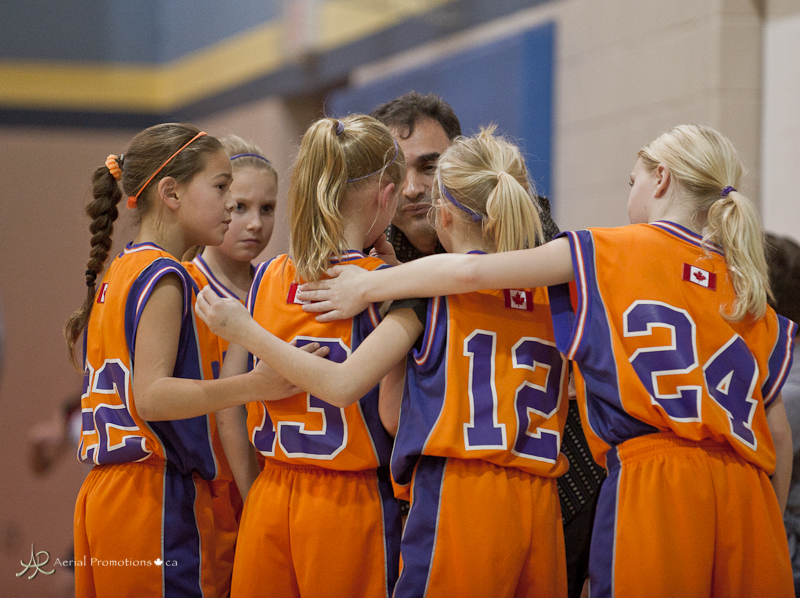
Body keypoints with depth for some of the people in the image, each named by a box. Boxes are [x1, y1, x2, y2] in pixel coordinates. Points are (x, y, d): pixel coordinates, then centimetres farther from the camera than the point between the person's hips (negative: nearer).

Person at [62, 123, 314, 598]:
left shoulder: (119, 274, 18)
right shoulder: (164, 278, -11)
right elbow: (151, 395, -21)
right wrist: (254, 385, -27)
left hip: (107, 491, 10)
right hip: (159, 501, -10)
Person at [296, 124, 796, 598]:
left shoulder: (615, 252, 6)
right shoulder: (750, 293, 18)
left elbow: (469, 271, 0)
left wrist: (368, 286, 12)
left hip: (654, 480, -4)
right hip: (744, 489, 4)